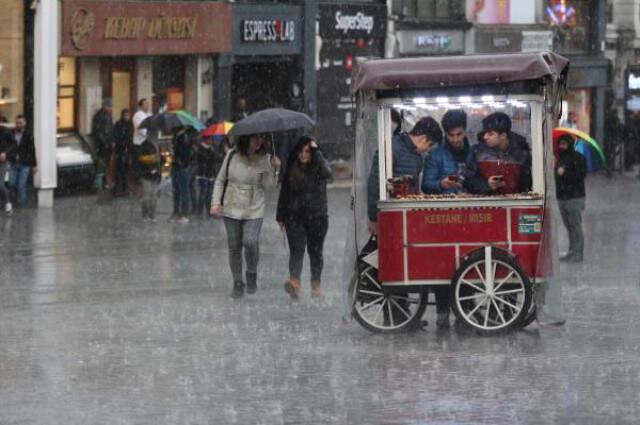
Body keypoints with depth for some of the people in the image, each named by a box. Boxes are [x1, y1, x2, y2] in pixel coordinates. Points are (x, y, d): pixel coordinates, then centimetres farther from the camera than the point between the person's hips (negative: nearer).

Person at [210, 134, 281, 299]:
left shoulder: (264, 159, -3)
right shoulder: (232, 155, -2)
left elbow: (267, 185, -8)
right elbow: (220, 180, 6)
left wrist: (274, 169, -22)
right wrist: (216, 202, -2)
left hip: (254, 211, -1)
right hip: (231, 209, 1)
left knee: (250, 241, -19)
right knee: (234, 247, 5)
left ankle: (252, 274, 6)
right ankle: (237, 284, 18)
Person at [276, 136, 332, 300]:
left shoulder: (318, 167, 1)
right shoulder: (291, 170, 6)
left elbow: (327, 173, -25)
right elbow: (284, 193, 12)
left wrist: (316, 152, -17)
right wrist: (280, 217, 11)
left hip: (317, 217, 0)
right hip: (295, 217, 1)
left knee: (315, 251, 8)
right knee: (296, 249, -14)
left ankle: (316, 285, 15)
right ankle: (294, 282, -30)